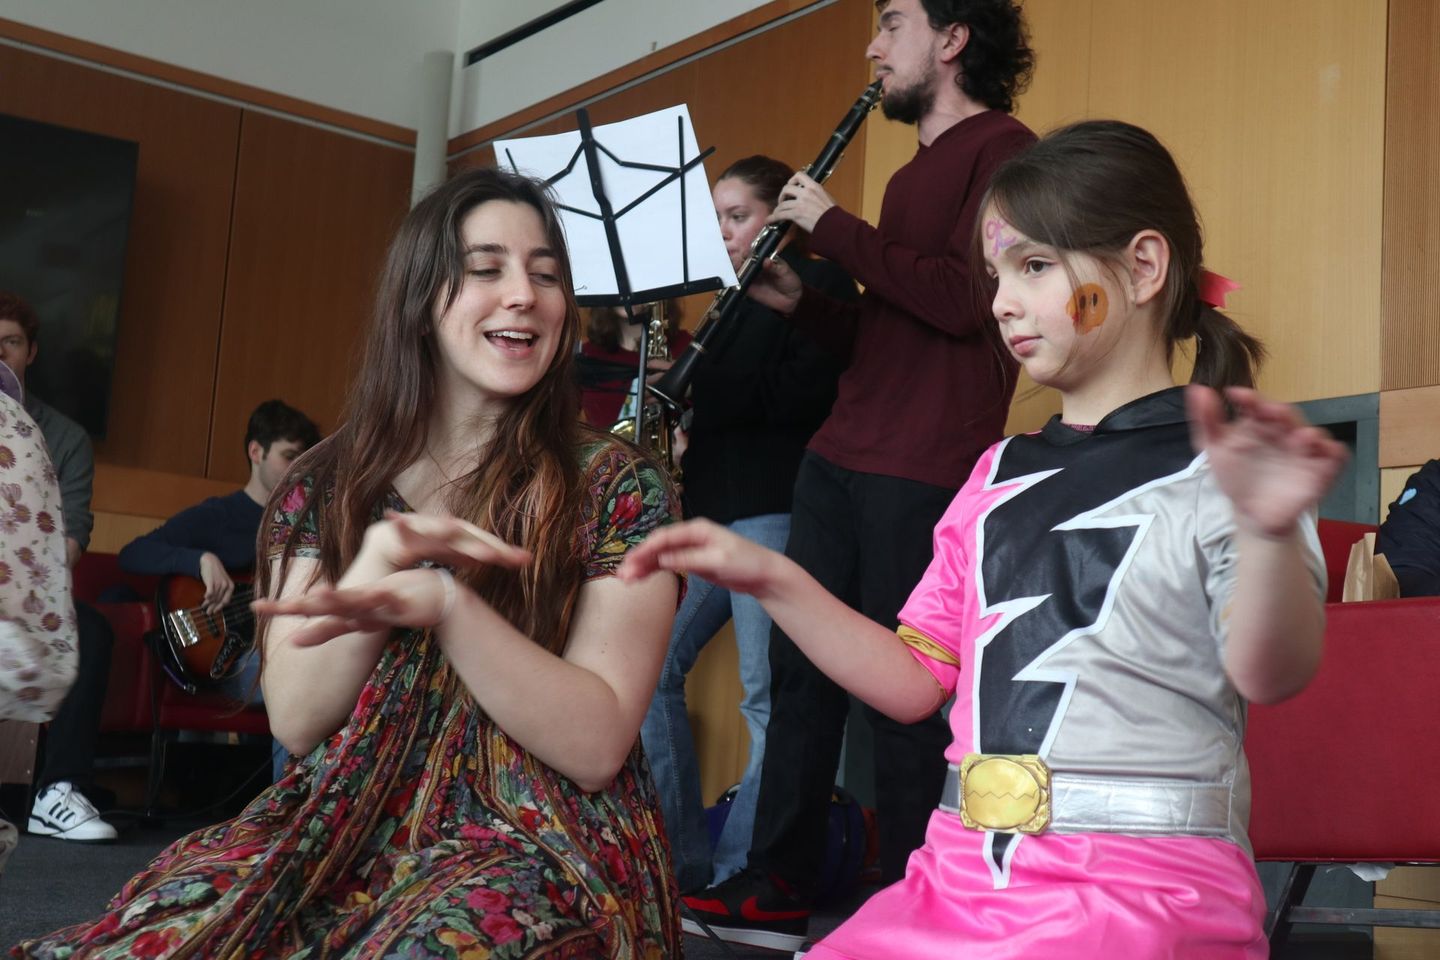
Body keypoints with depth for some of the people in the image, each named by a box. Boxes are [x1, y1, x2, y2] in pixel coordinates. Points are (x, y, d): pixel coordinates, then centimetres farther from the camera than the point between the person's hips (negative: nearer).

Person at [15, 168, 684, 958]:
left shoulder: (617, 490, -3)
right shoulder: (329, 486, 6)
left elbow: (596, 746, -11)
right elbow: (295, 722, -1)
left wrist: (446, 603, -25)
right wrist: (381, 558, -18)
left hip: (540, 850, -2)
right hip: (347, 834, 3)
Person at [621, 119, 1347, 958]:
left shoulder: (1222, 464, -3)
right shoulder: (1000, 478, 16)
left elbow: (1271, 676, -19)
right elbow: (915, 680, 16)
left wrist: (1270, 532, -38)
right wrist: (772, 579, 6)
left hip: (1145, 889, -5)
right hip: (960, 878, 5)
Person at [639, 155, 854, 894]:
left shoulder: (817, 281, -1)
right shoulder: (738, 299, 23)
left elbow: (806, 392, -16)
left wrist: (697, 394, -16)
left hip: (773, 508, -9)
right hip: (715, 509, 9)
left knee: (767, 694, -7)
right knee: (652, 667, 6)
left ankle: (737, 872, -2)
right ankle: (679, 855, 12)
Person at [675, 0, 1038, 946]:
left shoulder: (1003, 149, -5)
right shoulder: (915, 172, 23)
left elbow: (969, 298, -19)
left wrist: (836, 227, -11)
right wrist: (800, 302, 8)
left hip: (923, 469, -9)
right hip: (841, 456, 9)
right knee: (800, 663, 9)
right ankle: (778, 888, 18)